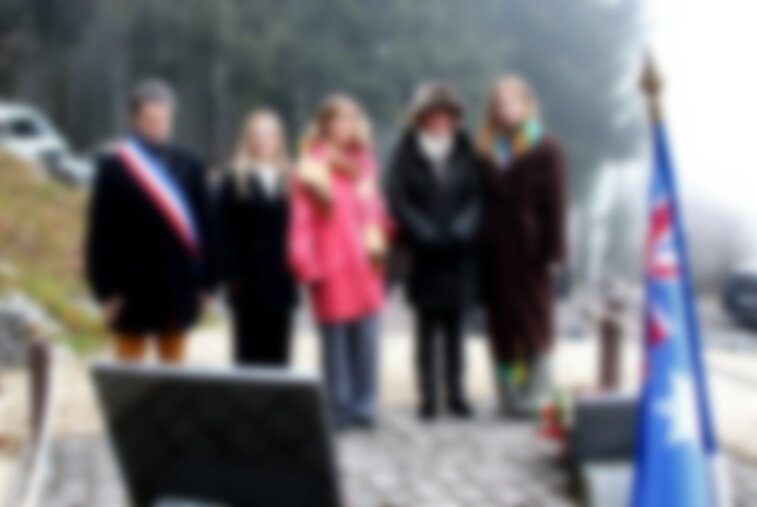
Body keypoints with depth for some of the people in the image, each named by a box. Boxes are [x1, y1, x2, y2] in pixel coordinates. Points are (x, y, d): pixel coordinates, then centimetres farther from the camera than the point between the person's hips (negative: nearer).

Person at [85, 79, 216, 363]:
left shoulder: (189, 167, 3)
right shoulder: (114, 167, -5)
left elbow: (204, 227, 7)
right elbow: (101, 233, -5)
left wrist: (205, 282, 4)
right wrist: (106, 289, -9)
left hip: (178, 287, 3)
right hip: (132, 287, -3)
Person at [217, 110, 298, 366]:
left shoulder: (289, 180, 10)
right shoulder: (234, 180, 2)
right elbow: (226, 234, -3)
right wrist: (232, 276, -10)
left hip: (282, 280, 3)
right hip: (249, 282, -3)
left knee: (278, 352, 7)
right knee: (250, 351, 2)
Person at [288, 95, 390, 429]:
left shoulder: (363, 163, 14)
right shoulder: (313, 165, -3)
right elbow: (301, 217, -6)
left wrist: (376, 239, 7)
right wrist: (308, 263, -11)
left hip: (365, 264, 5)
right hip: (332, 264, -5)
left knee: (366, 338, 4)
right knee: (335, 339, -1)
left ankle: (364, 405, 12)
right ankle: (340, 408, 8)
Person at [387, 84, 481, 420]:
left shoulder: (465, 152, 4)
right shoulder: (407, 153, -1)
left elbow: (477, 195, 2)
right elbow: (398, 200, -5)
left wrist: (463, 228, -13)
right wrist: (424, 233, -14)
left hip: (459, 254, 2)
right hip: (423, 256, -2)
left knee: (455, 329, 9)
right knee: (426, 329, 5)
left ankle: (456, 394, 17)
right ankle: (428, 397, 11)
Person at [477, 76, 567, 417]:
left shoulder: (545, 151, -2)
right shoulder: (487, 151, 9)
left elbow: (555, 205, -6)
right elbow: (482, 201, 8)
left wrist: (553, 252, -11)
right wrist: (479, 244, 2)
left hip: (529, 251, -4)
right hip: (495, 253, 4)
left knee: (534, 322, 5)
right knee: (502, 324, 7)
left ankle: (534, 395, 13)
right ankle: (509, 397, 16)